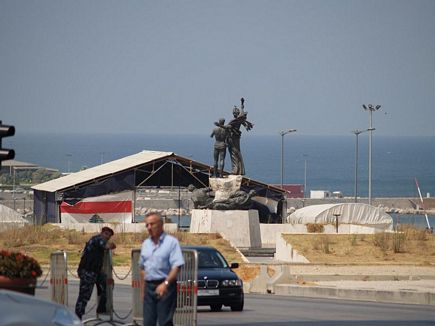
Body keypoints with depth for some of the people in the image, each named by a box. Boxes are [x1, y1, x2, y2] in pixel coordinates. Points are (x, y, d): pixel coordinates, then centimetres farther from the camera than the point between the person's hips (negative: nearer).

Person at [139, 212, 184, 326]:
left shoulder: (171, 242, -6)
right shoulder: (146, 244, 14)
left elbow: (176, 266, -15)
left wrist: (165, 283, -26)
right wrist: (143, 288, 18)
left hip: (165, 287, -6)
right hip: (149, 287, 6)